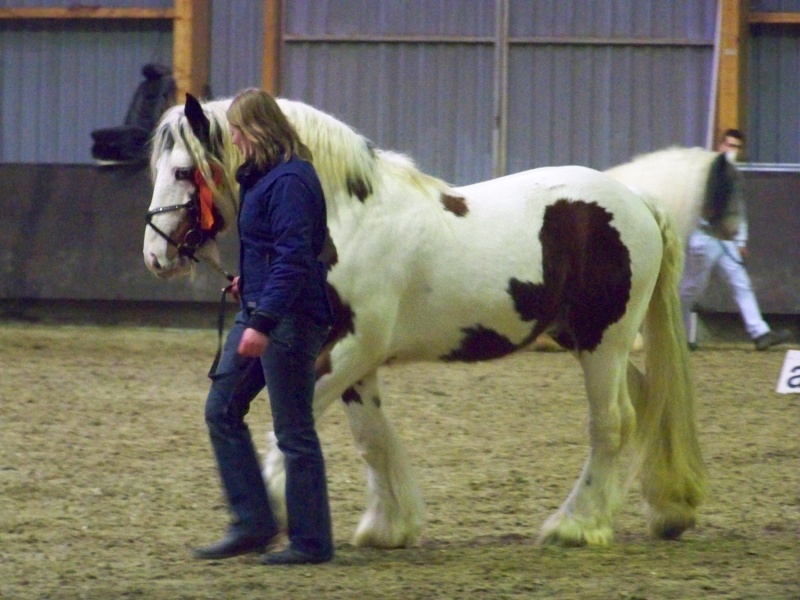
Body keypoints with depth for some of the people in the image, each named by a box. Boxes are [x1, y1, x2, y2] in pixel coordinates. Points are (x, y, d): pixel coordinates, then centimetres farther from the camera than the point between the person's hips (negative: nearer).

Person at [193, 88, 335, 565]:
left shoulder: (290, 181, -18)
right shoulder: (262, 176, 13)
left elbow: (293, 258, -24)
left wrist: (263, 323, -27)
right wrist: (249, 279, 10)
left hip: (289, 319, -11)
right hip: (259, 310, 11)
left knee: (294, 431, -3)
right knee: (222, 410, 11)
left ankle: (312, 542, 6)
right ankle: (253, 525, 16)